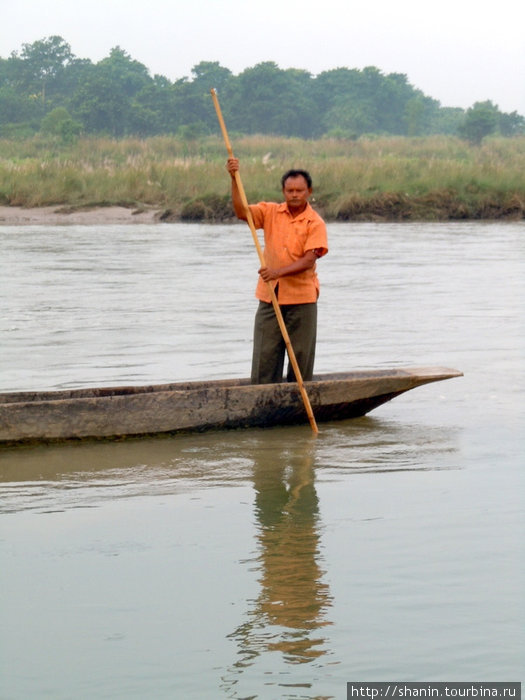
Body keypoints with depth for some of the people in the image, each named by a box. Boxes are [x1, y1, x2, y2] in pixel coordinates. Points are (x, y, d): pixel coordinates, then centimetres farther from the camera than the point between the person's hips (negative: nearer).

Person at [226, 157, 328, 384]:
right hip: (269, 295, 3)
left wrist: (279, 272, -28)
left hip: (301, 297, -3)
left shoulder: (315, 223, -5)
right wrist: (234, 179, -15)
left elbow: (308, 261, -15)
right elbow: (241, 212, -6)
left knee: (301, 356, 2)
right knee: (264, 356, 1)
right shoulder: (271, 212, 6)